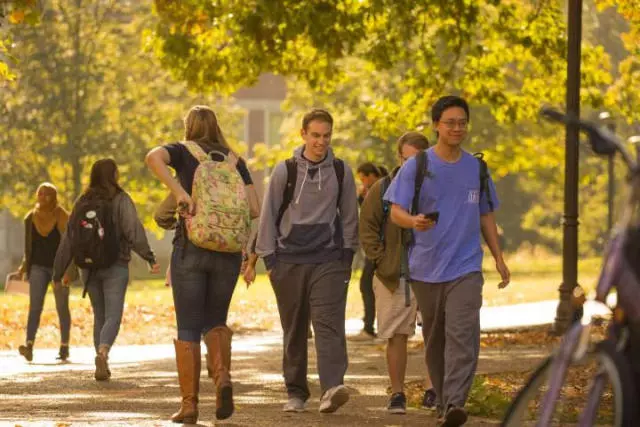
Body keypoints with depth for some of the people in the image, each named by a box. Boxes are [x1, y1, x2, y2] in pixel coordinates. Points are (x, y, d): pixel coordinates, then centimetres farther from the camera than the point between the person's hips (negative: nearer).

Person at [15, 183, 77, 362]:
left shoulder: (62, 217, -9)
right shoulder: (30, 218, 4)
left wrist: (68, 271, -19)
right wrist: (24, 265, 6)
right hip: (38, 267, 3)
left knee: (61, 307, 6)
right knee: (35, 306, -11)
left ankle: (64, 347, 17)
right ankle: (29, 347, -22)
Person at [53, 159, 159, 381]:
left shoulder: (82, 203, 7)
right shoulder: (121, 200, -6)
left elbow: (68, 239, 7)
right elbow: (134, 231, -17)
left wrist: (58, 272, 11)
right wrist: (149, 258, -21)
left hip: (88, 268, 4)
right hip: (115, 267, -4)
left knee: (99, 315, 15)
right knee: (113, 316, -5)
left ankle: (102, 365, 12)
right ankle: (102, 353, -30)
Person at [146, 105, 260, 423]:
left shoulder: (183, 152, 4)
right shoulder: (234, 161, 11)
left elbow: (153, 157, -19)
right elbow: (253, 209, 4)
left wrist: (180, 193, -18)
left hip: (191, 248, -2)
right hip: (228, 251, 2)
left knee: (188, 328, 5)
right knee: (215, 321, 18)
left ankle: (189, 404, 2)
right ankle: (222, 375, -9)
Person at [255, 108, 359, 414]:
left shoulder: (341, 172, 5)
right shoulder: (285, 171, 2)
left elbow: (349, 216, 12)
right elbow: (268, 215, 5)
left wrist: (348, 253, 7)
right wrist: (268, 257, 1)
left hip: (329, 261, -1)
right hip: (289, 262, 1)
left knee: (329, 325, -16)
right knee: (294, 331, 7)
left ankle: (332, 388, -27)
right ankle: (296, 393, 16)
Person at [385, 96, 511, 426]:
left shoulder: (477, 169, 10)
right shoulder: (416, 166, 1)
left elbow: (485, 216, 19)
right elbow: (396, 212, -5)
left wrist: (499, 259, 15)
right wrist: (413, 221, -27)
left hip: (465, 267, 0)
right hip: (426, 268, 0)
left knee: (462, 336, -16)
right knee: (434, 339, 9)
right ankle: (442, 400, 23)